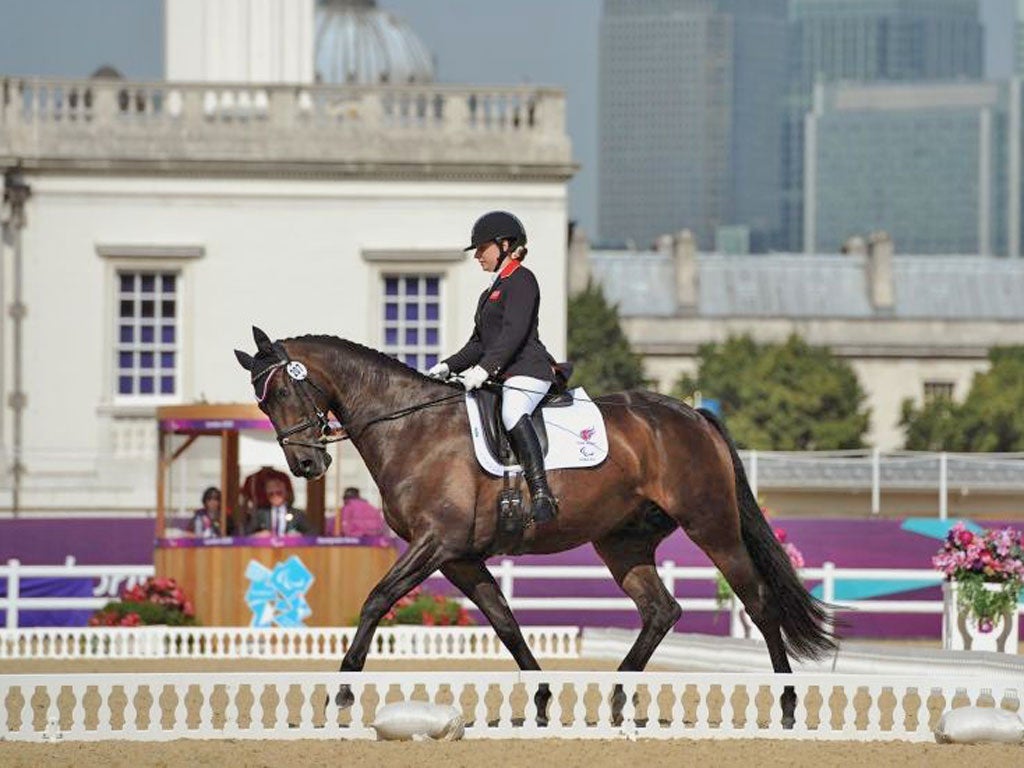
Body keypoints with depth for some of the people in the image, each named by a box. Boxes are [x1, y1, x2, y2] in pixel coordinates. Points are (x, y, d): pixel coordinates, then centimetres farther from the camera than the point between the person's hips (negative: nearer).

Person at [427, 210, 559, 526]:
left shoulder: (521, 280, -4)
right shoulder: (492, 291, 26)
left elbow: (514, 332, -18)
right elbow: (479, 343, 28)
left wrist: (484, 368, -28)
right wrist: (448, 367, 13)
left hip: (527, 371, -11)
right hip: (502, 376, 11)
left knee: (512, 414, -36)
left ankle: (541, 496, -47)